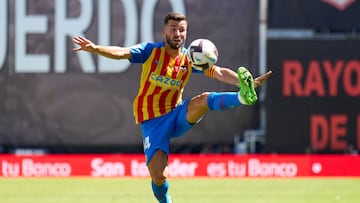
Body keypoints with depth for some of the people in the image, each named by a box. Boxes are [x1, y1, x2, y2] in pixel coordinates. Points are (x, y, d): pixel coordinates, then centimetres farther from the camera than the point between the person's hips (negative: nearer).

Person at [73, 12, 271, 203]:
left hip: (177, 115, 2)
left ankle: (243, 96, -51)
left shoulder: (189, 59, 1)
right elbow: (121, 53, -19)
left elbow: (218, 72, -7)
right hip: (152, 121, -2)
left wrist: (245, 81, -23)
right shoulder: (151, 51, -6)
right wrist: (95, 48, -38)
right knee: (158, 177, -15)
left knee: (203, 100, -28)